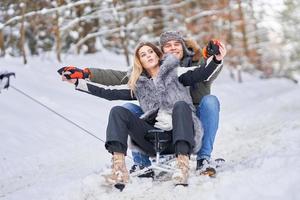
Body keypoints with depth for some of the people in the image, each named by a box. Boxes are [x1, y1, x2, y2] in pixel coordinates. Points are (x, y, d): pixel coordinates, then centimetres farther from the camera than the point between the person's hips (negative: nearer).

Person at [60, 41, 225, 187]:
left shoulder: (174, 73, 17)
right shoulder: (139, 86, 24)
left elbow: (202, 74, 3)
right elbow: (109, 94, 21)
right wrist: (78, 82, 18)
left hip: (180, 136, -2)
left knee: (180, 105, -30)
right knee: (118, 111, -12)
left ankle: (183, 166, -47)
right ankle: (119, 170, -34)